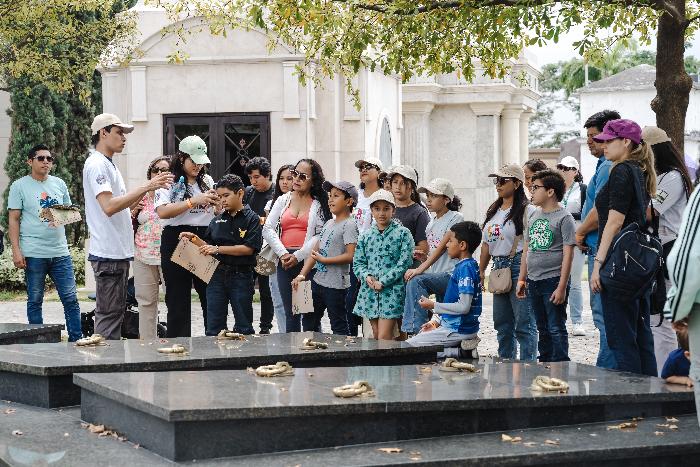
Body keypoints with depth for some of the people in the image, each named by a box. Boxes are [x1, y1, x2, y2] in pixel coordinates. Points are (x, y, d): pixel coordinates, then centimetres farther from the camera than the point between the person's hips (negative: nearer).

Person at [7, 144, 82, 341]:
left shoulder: (59, 184, 13)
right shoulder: (19, 186, 1)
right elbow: (13, 220, -2)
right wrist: (16, 251, -10)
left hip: (60, 252, 4)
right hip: (33, 254, -3)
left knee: (71, 299, 1)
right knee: (35, 301, 4)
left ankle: (76, 340, 5)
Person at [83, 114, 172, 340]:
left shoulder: (108, 165, 20)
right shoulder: (96, 164, -12)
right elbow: (109, 206, -24)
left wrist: (149, 186, 9)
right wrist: (146, 187, -22)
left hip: (118, 252, 10)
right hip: (108, 253, -10)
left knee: (115, 312, 13)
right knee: (109, 315, -8)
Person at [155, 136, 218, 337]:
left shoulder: (207, 181, 14)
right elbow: (162, 212, -16)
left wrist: (216, 202, -3)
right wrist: (193, 201, -20)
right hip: (176, 241, -4)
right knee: (178, 299, 1)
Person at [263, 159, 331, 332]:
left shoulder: (319, 204, 4)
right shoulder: (283, 200, 15)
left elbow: (321, 235, -7)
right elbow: (268, 229, 7)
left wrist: (298, 256, -14)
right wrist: (283, 254, -7)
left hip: (308, 261, -3)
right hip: (284, 262, 3)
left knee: (310, 315, -2)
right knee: (290, 313, 6)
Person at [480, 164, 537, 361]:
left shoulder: (524, 210, -9)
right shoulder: (493, 210, 17)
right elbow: (486, 243, 20)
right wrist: (481, 271, 17)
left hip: (518, 265, -9)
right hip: (498, 267, 9)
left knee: (524, 322, -7)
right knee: (502, 322, 12)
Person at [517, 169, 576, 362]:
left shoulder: (564, 218, -10)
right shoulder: (533, 215, 11)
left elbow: (568, 254, -13)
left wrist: (562, 287, -17)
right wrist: (521, 279, 14)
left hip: (553, 281, -7)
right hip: (534, 281, 7)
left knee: (556, 328, -2)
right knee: (542, 329, 16)